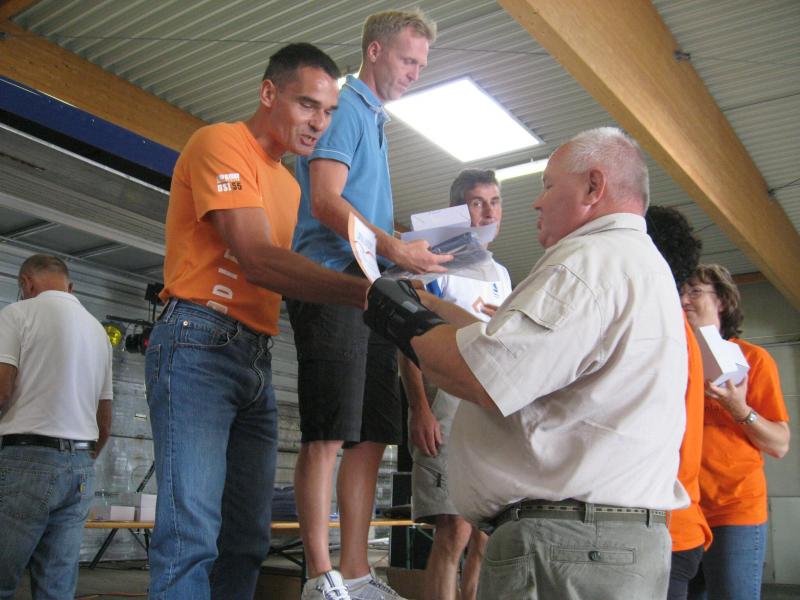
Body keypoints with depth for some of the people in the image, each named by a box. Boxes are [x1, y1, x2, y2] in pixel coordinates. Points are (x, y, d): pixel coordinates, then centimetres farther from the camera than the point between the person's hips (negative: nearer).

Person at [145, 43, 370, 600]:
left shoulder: (290, 185, 23)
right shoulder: (221, 143, -4)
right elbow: (256, 259, -16)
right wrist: (365, 290, -25)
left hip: (257, 359, 9)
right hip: (198, 344, -8)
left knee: (247, 540, 7)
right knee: (194, 533, -14)